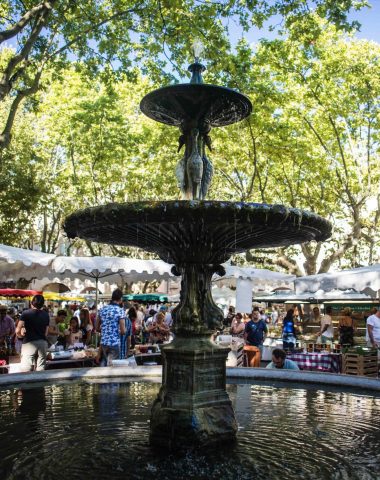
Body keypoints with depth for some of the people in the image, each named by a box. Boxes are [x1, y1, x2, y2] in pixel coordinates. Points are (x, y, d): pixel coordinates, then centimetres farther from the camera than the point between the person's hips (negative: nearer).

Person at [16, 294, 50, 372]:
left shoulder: (26, 313, -6)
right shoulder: (46, 315, 7)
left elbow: (17, 331, -10)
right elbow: (46, 332, 8)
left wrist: (21, 335, 10)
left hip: (29, 343, -4)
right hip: (43, 342, 4)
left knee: (25, 370, -3)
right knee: (41, 370, 9)